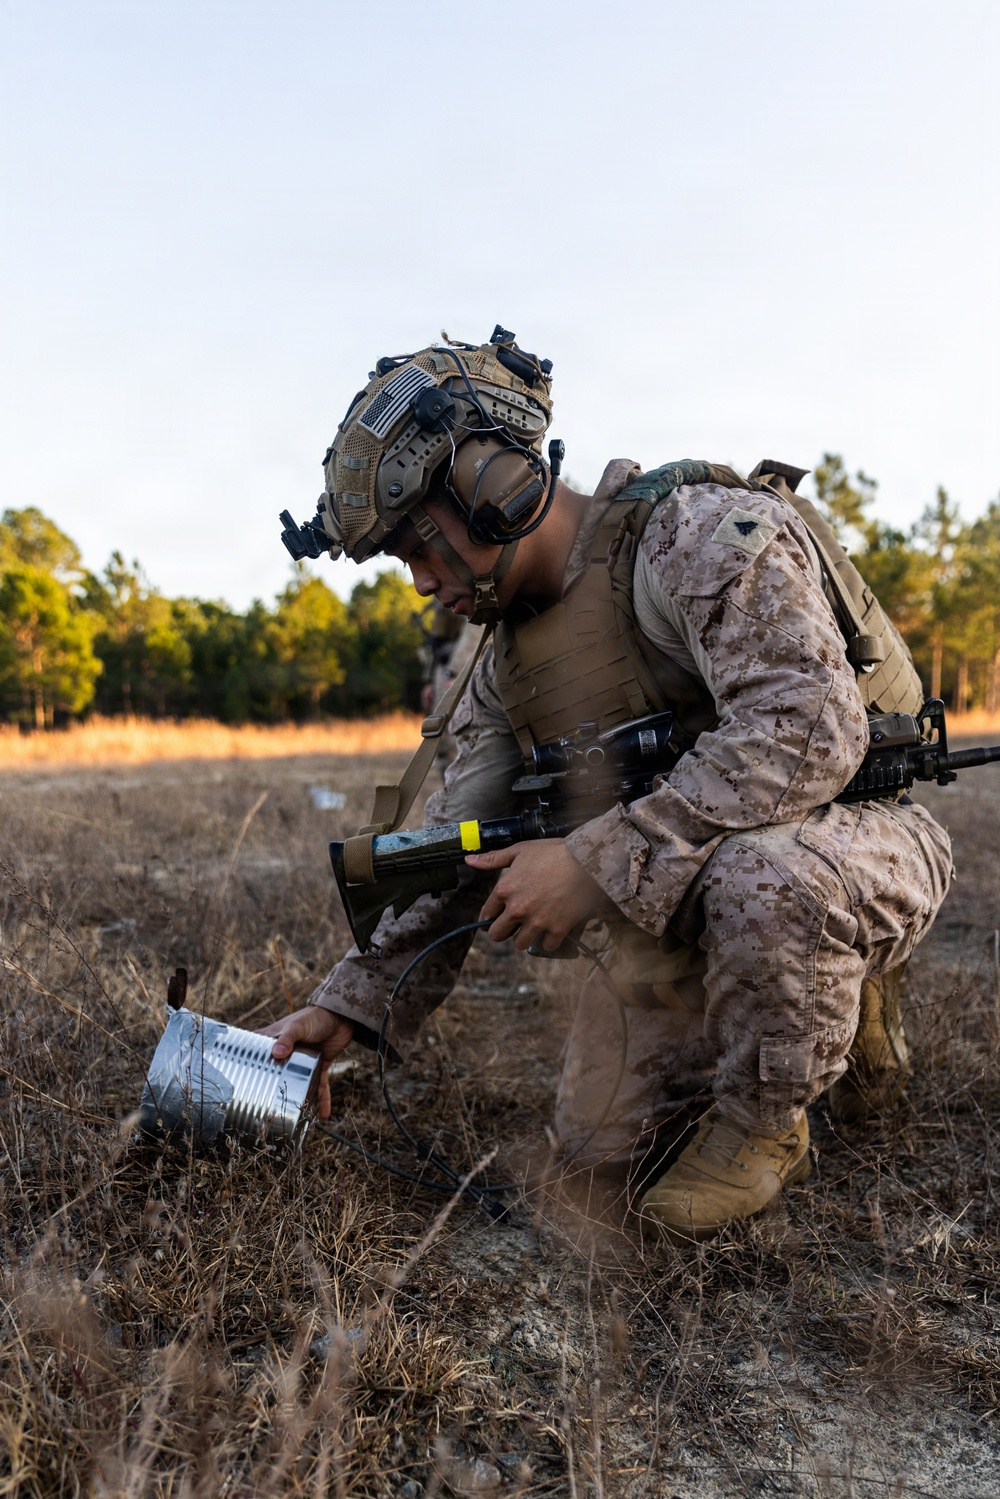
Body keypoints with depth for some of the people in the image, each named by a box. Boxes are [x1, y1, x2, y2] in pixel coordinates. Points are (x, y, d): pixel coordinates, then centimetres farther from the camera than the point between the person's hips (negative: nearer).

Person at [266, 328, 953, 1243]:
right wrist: (353, 1004, -2)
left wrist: (600, 861, -36)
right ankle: (826, 1006, 23)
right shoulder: (507, 662, 3)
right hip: (681, 910, 7)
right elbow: (455, 858, 6)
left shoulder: (700, 531, -21)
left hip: (859, 837, -7)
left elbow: (806, 728, -35)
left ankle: (764, 1124, -10)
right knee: (602, 1143, 4)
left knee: (763, 872, -41)